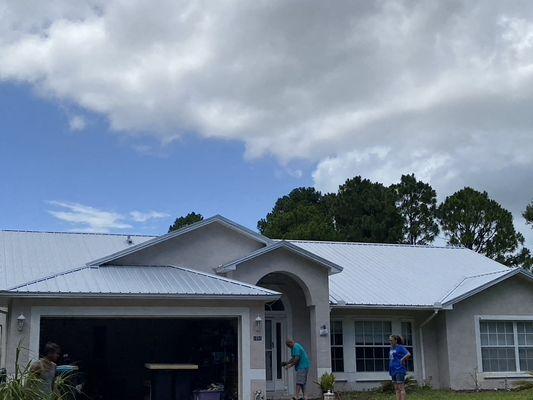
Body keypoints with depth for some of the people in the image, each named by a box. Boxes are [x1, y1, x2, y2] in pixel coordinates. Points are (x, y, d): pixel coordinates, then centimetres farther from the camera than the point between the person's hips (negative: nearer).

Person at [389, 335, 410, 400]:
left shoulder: (400, 348, -9)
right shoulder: (392, 348, 15)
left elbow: (408, 354, -23)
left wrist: (402, 360, -13)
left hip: (400, 370, -9)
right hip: (393, 371, 9)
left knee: (401, 388, -10)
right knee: (396, 389, 8)